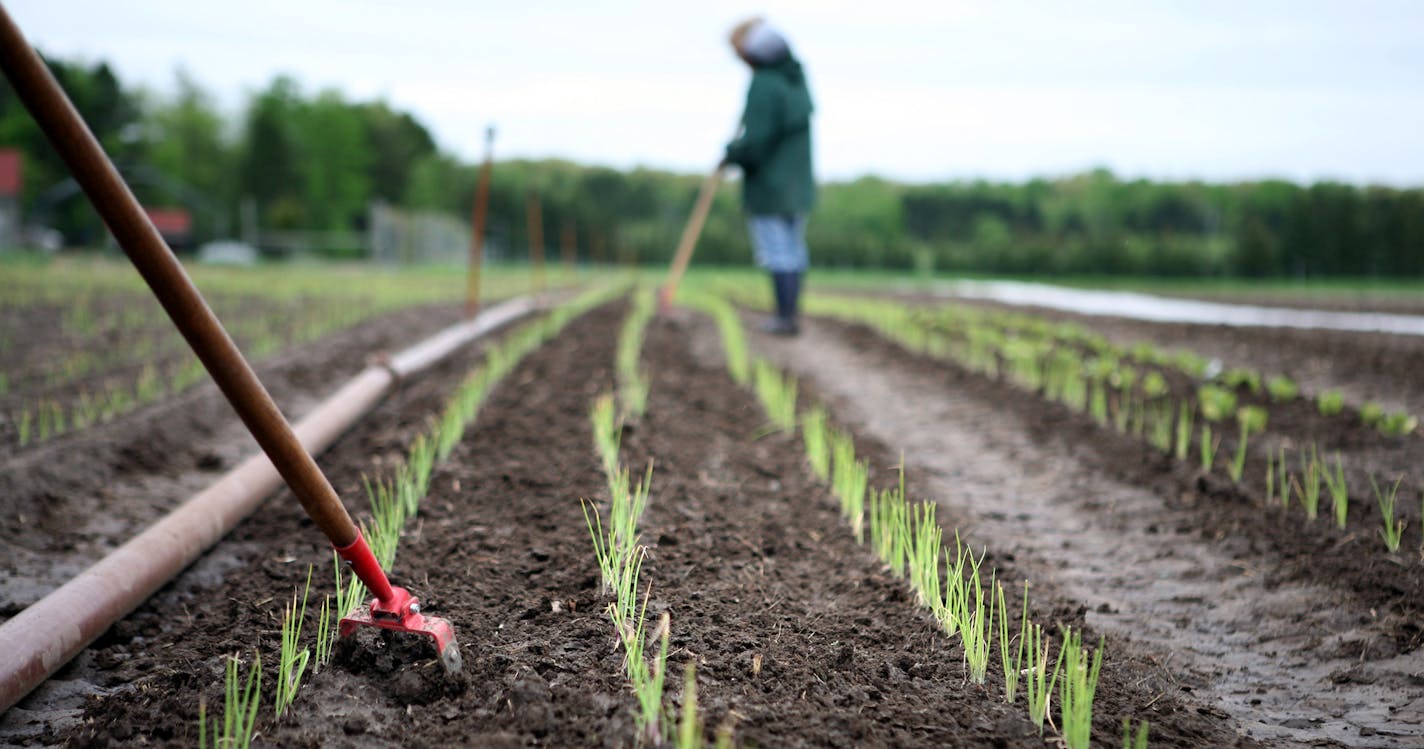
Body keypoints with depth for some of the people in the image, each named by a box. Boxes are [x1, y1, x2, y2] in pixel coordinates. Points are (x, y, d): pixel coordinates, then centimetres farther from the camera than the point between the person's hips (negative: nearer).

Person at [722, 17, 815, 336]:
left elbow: (756, 142, -23)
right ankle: (791, 312, 19)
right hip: (798, 179, 8)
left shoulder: (763, 86, -22)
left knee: (777, 253, -2)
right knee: (793, 248, 13)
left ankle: (786, 317, 2)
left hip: (768, 183, -8)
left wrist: (732, 155, -5)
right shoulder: (795, 75, 4)